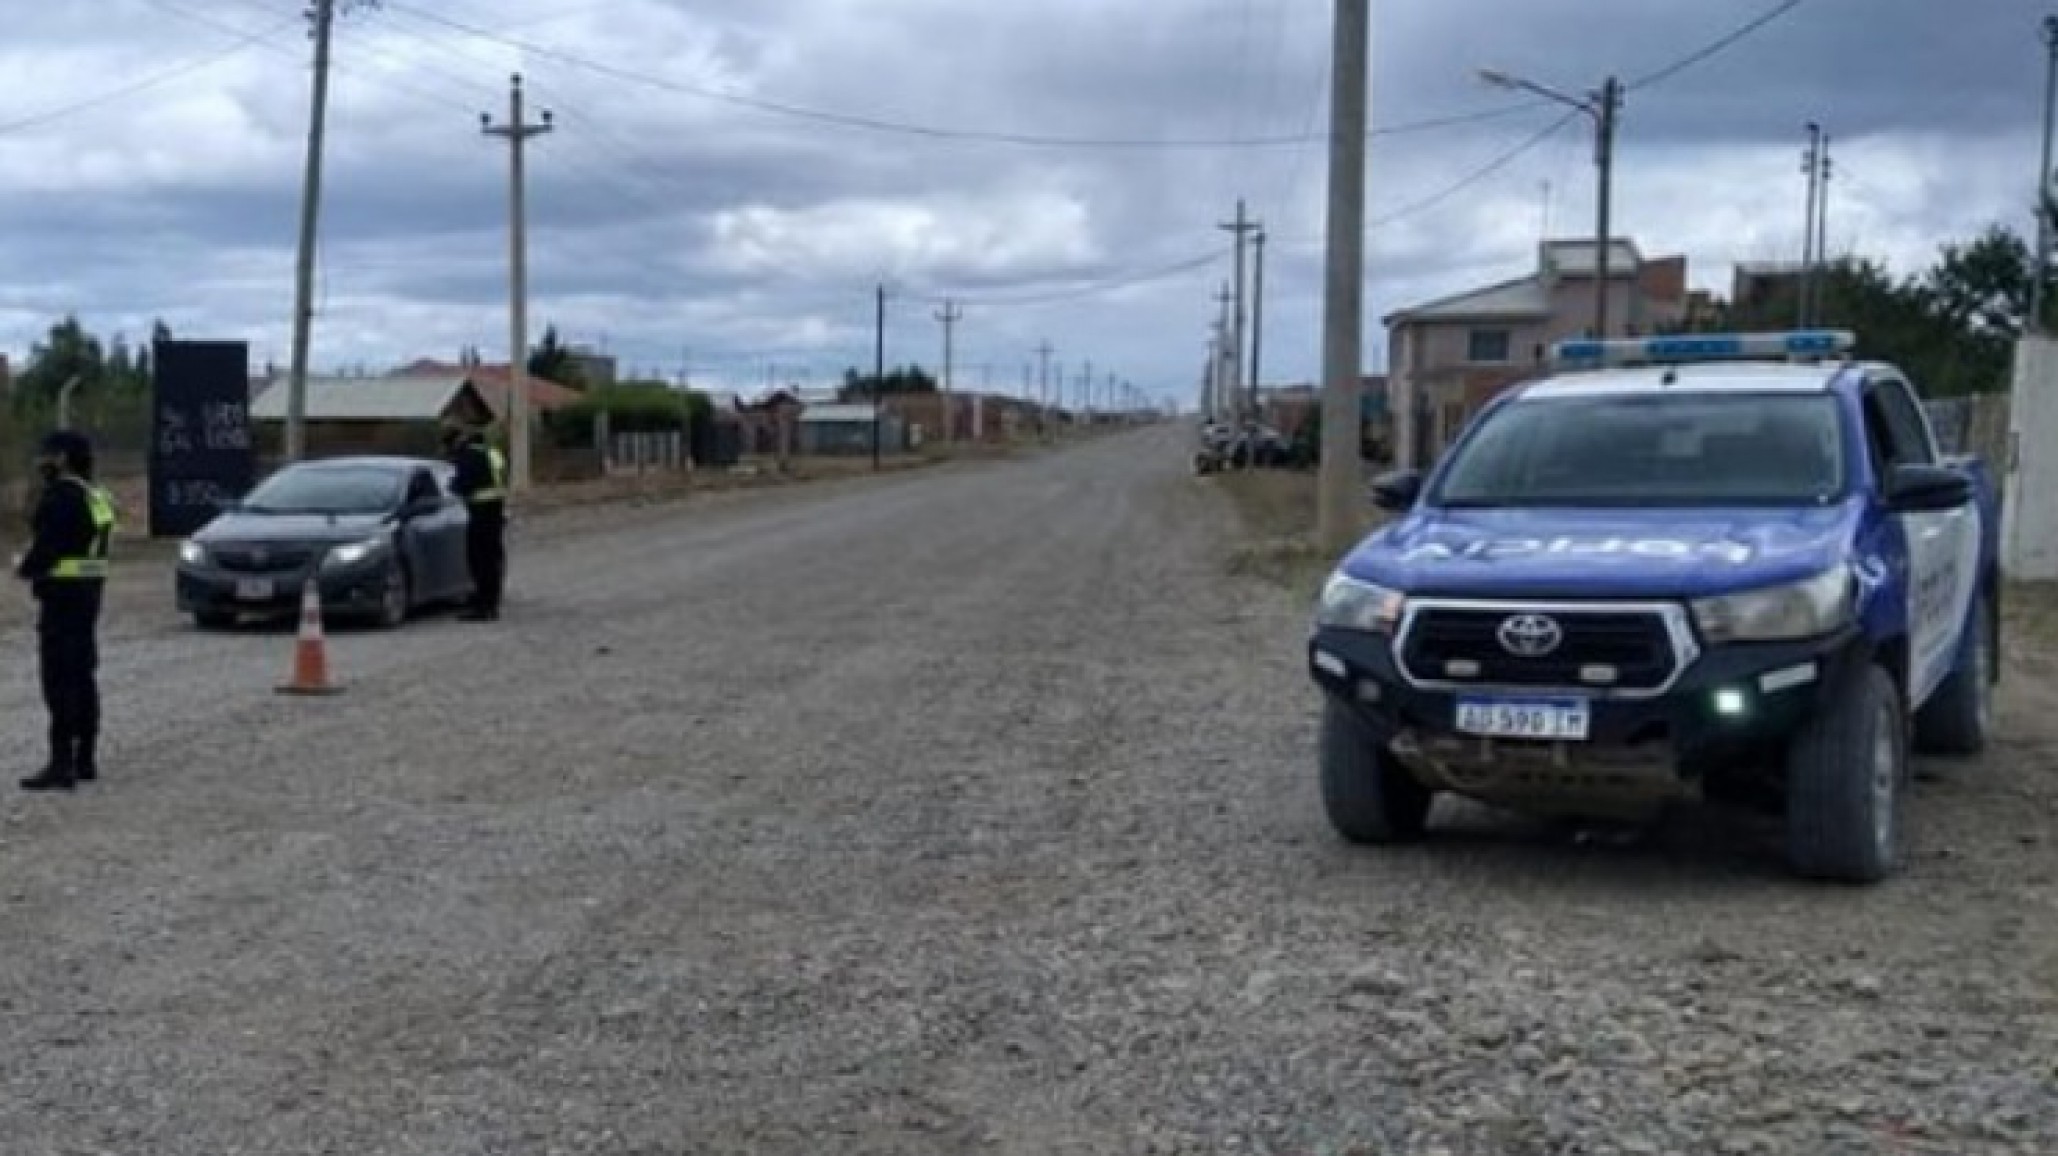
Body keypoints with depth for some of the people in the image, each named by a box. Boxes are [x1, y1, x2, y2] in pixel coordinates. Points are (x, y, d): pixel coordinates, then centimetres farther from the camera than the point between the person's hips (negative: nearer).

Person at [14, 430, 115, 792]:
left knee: (60, 680, -8)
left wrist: (24, 569, -1)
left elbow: (44, 549, -20)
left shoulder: (60, 497, -16)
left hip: (62, 594, -10)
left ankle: (61, 764, -9)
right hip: (91, 590, 10)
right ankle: (86, 759, 21)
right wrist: (32, 563, 13)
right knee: (83, 677, 15)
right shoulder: (97, 498, 13)